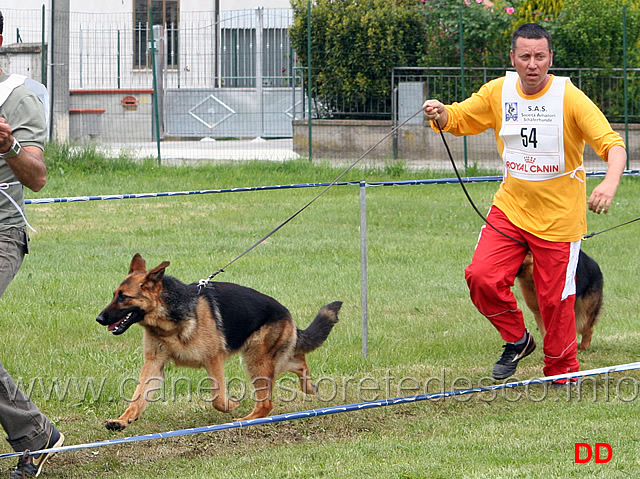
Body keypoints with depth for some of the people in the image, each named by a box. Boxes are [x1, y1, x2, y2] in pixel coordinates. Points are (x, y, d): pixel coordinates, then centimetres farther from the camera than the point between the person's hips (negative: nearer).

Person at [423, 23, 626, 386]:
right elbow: (458, 119, 12)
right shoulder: (498, 92, -2)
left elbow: (612, 143, -22)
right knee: (482, 276, -13)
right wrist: (440, 114, -14)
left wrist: (610, 183, -43)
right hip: (510, 207, 4)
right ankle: (517, 340, 12)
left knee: (555, 299, 1)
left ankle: (563, 373, 22)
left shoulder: (570, 98, -15)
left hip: (559, 216, -4)